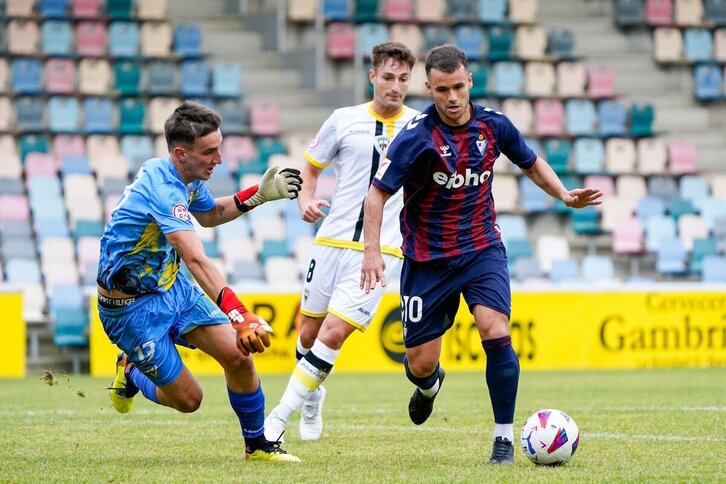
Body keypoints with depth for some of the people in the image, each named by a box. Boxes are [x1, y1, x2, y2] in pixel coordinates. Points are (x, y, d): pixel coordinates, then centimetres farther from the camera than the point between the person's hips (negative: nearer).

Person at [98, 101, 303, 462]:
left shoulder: (189, 178, -4)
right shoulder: (163, 189, -33)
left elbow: (208, 215, 22)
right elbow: (197, 261, -46)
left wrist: (259, 194, 7)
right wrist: (239, 315, -57)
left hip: (171, 287, 8)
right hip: (131, 307, -8)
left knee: (237, 355, -9)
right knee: (187, 398, -4)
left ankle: (257, 445, 9)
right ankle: (130, 373, 27)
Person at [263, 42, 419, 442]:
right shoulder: (344, 120, 4)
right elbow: (311, 168, 15)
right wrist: (306, 199, -5)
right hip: (332, 240, 2)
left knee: (333, 334, -14)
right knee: (309, 331, 9)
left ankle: (280, 416, -6)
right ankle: (312, 395, 40)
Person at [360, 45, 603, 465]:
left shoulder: (494, 126, -4)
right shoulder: (417, 137, -16)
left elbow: (531, 163, 15)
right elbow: (378, 194, -12)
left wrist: (565, 195, 0)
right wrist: (372, 252, -24)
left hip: (482, 249, 2)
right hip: (427, 259, -1)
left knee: (496, 334, -21)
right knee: (420, 363, 2)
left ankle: (504, 438, -10)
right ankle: (429, 384, 42)